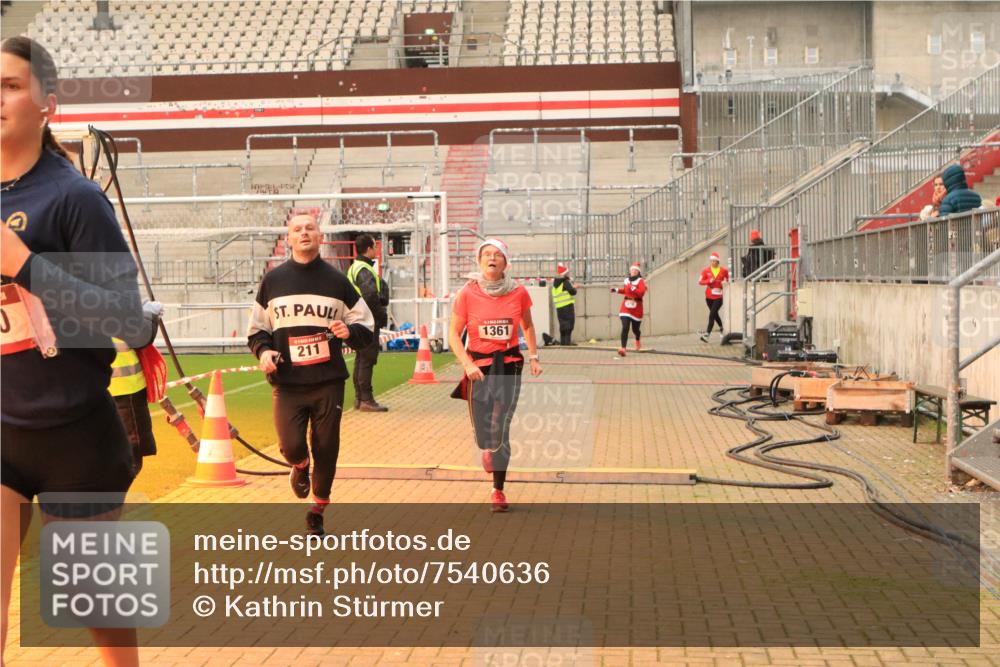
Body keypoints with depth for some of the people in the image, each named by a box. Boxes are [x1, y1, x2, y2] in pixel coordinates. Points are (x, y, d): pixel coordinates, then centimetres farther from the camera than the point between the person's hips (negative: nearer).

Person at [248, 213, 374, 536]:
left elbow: (366, 329, 8)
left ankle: (317, 512, 27)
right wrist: (263, 350, -8)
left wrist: (349, 332, -14)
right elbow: (257, 328, 13)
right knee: (291, 445, -10)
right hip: (286, 383, 0)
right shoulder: (273, 280, 6)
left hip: (328, 382, 0)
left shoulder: (337, 280, 5)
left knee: (326, 449, 5)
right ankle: (300, 467, 29)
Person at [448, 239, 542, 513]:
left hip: (509, 364, 0)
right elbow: (454, 335, -3)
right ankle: (487, 448, 42)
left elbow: (528, 326, 16)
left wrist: (533, 356, 8)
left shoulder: (518, 292, -2)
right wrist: (468, 364, -15)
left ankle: (498, 490, 9)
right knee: (482, 433, 1)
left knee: (500, 430, -7)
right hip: (478, 365, 0)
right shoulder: (467, 294, -7)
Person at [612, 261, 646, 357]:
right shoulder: (627, 280, 9)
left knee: (635, 329, 11)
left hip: (636, 308, -3)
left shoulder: (640, 281, -7)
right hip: (626, 306, 3)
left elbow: (642, 293, -22)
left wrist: (633, 288, -32)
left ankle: (638, 339, 49)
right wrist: (616, 290, 19)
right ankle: (623, 348, -20)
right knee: (625, 327, -14)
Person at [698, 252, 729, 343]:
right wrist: (709, 281, -17)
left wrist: (725, 283, -6)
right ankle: (721, 328, 43)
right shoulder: (706, 270, 0)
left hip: (719, 297, -3)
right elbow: (700, 281, -3)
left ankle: (707, 334, -16)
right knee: (715, 314, 18)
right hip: (709, 296, 3)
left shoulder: (724, 270, -2)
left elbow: (727, 280, 14)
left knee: (712, 315, -14)